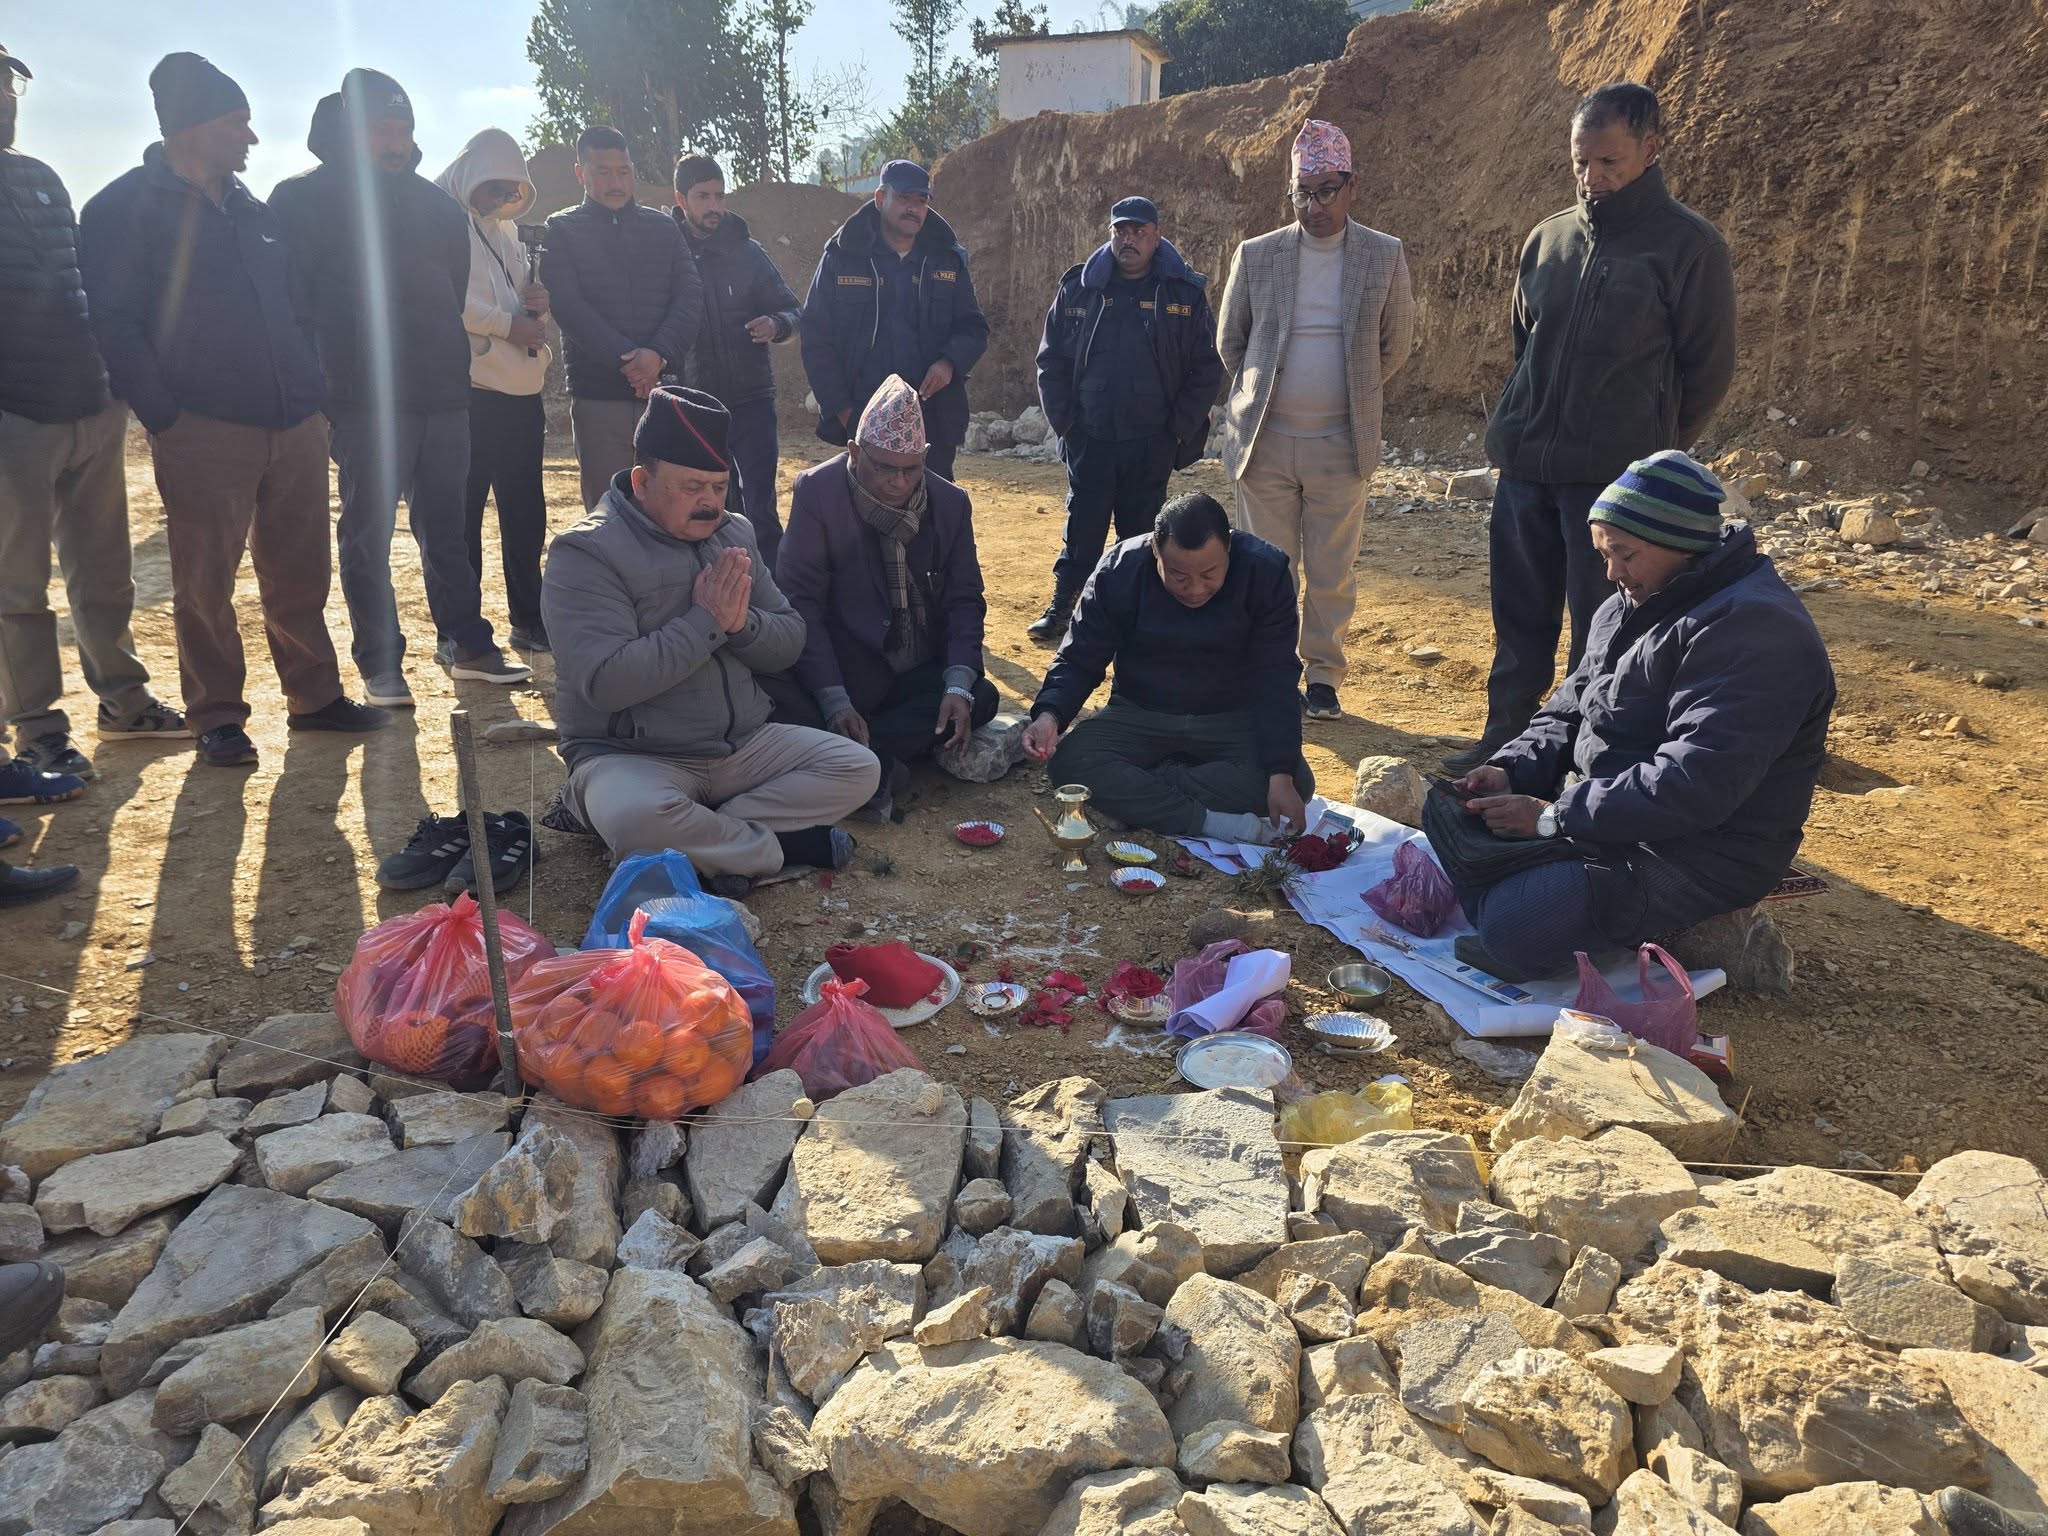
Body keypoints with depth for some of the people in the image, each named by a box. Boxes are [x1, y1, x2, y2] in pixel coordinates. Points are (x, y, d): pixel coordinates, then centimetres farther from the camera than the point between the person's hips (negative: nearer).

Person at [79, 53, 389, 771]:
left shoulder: (251, 208, 18)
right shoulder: (124, 208, -2)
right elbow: (115, 326, -7)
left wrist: (315, 393, 10)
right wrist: (165, 417, -14)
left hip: (296, 425, 6)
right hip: (204, 434, -5)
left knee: (301, 576, 10)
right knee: (204, 586, 2)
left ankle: (315, 695, 22)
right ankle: (217, 716, 13)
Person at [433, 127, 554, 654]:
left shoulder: (505, 227, 20)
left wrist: (537, 300, 1)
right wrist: (510, 324, -14)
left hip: (522, 390, 8)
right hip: (472, 389, -7)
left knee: (525, 511, 11)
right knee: (464, 512, -1)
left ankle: (529, 619, 21)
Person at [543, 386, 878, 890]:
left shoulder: (733, 534, 8)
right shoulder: (586, 555, -13)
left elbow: (790, 643, 6)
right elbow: (605, 682, -25)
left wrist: (742, 623, -16)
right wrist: (705, 621, -21)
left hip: (744, 744, 6)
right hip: (631, 755, -6)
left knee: (858, 768, -8)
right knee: (634, 817, -39)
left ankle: (704, 836, -15)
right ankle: (778, 845, -12)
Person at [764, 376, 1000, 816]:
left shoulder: (950, 502, 2)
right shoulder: (818, 491, -8)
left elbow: (965, 599, 4)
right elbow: (800, 601, -13)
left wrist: (958, 684, -15)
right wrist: (834, 701, -24)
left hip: (920, 674, 4)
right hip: (844, 671, -4)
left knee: (980, 698, -24)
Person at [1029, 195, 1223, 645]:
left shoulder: (1186, 292, 0)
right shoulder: (1079, 287, 3)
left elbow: (1206, 368, 1)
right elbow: (1051, 359, 7)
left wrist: (1180, 430, -5)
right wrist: (1064, 421, -1)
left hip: (1152, 443, -1)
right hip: (1090, 438, 1)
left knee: (1142, 534, 7)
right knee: (1081, 528, 5)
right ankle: (1061, 608, 15)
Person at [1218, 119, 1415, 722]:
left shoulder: (1386, 258, 2)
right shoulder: (1255, 256, 2)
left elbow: (1395, 344, 12)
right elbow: (1230, 342, 13)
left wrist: (1350, 396, 11)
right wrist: (1260, 397, 12)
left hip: (1342, 442, 0)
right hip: (1265, 440, 1)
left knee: (1331, 572, 5)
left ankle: (1323, 676, 18)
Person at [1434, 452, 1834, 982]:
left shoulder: (1752, 628, -23)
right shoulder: (1630, 606, 10)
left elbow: (1693, 784, -30)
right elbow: (1568, 712, 14)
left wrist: (1553, 817, -26)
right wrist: (1511, 769, -6)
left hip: (1698, 852, -10)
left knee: (1514, 929, -27)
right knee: (1446, 812, 4)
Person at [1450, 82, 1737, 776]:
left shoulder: (1688, 244, -5)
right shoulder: (1548, 238, 10)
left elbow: (1708, 368, 0)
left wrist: (1648, 449, 6)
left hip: (1614, 477, -5)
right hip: (1523, 465, 5)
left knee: (1601, 635, 0)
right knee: (1520, 621, 11)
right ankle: (1505, 740, 22)